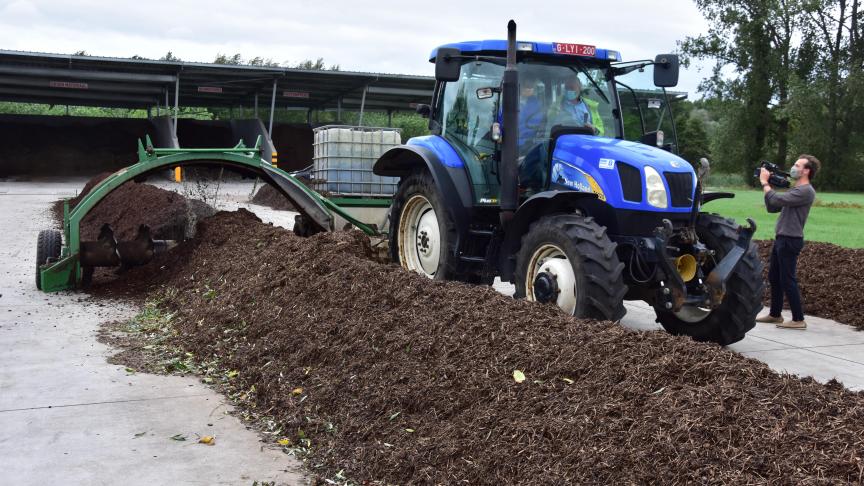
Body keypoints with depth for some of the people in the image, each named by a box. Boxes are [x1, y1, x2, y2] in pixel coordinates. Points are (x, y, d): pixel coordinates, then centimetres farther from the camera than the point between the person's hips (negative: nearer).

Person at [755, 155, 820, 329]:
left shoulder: (806, 191, -14)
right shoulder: (795, 190, 18)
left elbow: (776, 200, -23)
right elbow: (772, 208, 16)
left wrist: (764, 182, -9)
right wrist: (768, 185, 6)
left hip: (790, 241, -10)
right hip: (781, 239, 10)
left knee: (787, 280, -7)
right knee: (774, 277, 15)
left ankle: (798, 320, -1)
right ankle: (775, 315, 26)